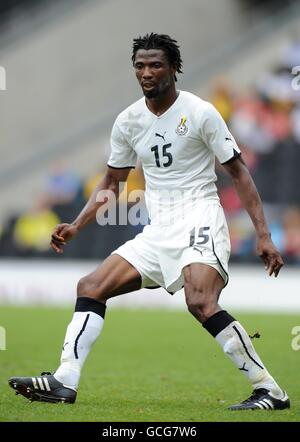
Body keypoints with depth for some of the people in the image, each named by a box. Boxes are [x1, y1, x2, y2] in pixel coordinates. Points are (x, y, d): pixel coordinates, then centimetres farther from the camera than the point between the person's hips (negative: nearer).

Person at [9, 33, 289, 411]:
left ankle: (269, 390, -23)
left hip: (200, 220, -7)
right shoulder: (128, 121, 9)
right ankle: (64, 382, -5)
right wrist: (75, 227, 10)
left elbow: (238, 172, -5)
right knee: (91, 287, -2)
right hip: (158, 231, 7)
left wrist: (263, 234, -11)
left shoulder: (200, 113, -7)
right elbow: (112, 182, 21)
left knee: (201, 302, -29)